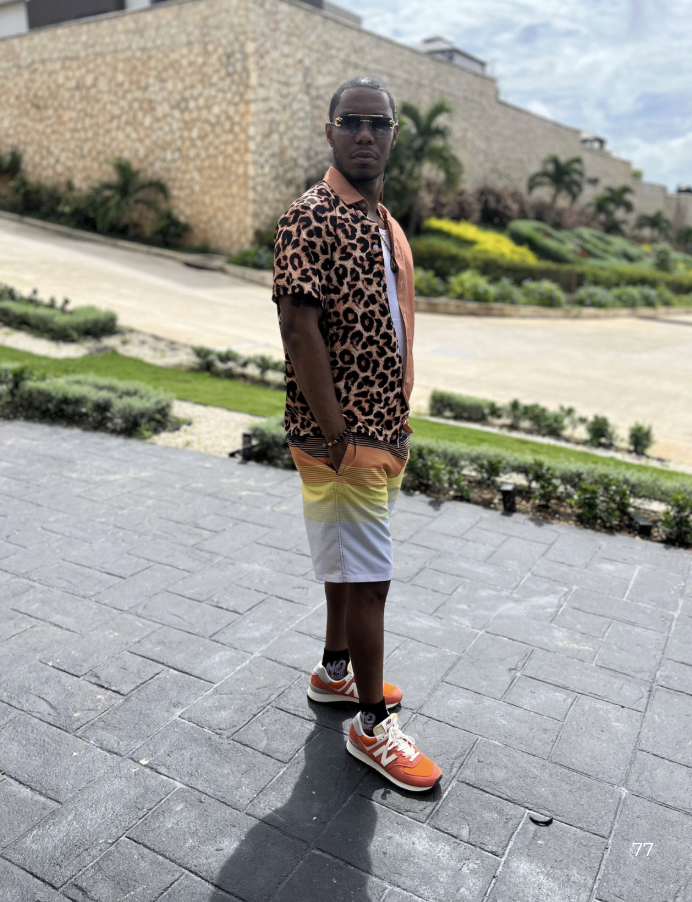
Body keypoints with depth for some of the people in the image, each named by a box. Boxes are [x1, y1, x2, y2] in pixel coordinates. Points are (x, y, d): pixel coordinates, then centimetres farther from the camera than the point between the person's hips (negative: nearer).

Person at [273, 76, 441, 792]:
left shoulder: (385, 223, 14)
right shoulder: (309, 218, -13)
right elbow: (299, 330, -20)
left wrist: (396, 429, 15)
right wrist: (339, 440, -21)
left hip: (383, 430, 9)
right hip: (344, 436, -9)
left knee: (352, 565, 19)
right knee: (366, 578, -1)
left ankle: (336, 673, 38)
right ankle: (372, 726, 16)